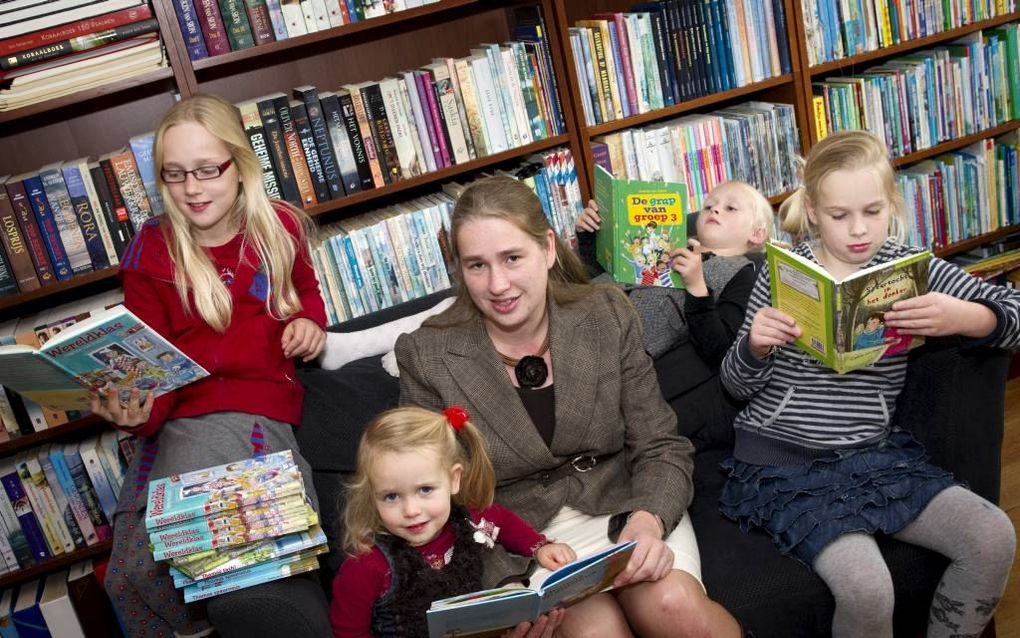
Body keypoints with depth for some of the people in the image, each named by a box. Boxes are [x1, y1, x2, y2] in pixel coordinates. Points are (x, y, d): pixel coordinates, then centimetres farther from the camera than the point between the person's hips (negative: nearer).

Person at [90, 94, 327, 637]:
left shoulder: (278, 226, 5)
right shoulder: (152, 250, 2)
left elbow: (305, 289, 28)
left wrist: (309, 320, 6)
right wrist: (138, 412, -22)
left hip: (262, 406, -1)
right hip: (181, 419, 1)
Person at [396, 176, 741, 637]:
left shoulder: (607, 316, -2)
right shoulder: (426, 357, -8)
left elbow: (661, 447, 0)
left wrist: (648, 521, -22)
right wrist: (513, 581, -22)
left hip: (621, 504, 2)